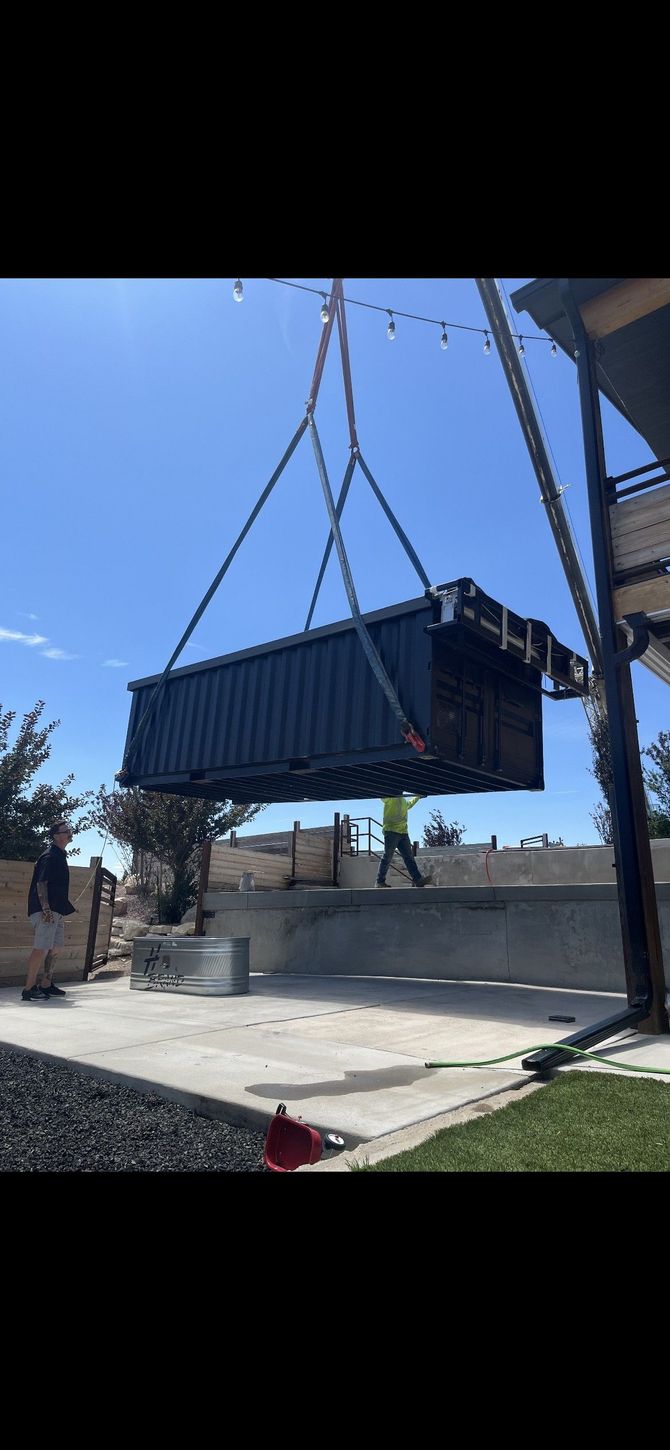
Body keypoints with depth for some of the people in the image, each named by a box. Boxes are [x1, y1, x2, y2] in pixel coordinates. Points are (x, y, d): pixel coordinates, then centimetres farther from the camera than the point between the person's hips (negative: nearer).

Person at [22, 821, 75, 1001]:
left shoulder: (60, 856, 17)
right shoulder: (49, 856, -12)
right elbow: (41, 883, -19)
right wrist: (45, 908, -25)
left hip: (56, 910, 10)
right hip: (46, 910, -10)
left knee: (55, 947, 14)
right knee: (41, 949, -10)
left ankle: (46, 985, 23)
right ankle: (28, 990, -4)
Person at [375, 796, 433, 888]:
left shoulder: (403, 800, 24)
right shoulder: (390, 797, -3)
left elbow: (408, 805, 47)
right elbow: (383, 797, -26)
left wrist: (418, 797, 53)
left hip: (403, 832, 8)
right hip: (391, 831, -8)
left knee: (409, 857, 1)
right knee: (387, 857, -5)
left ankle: (417, 879, -4)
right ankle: (380, 881, 1)